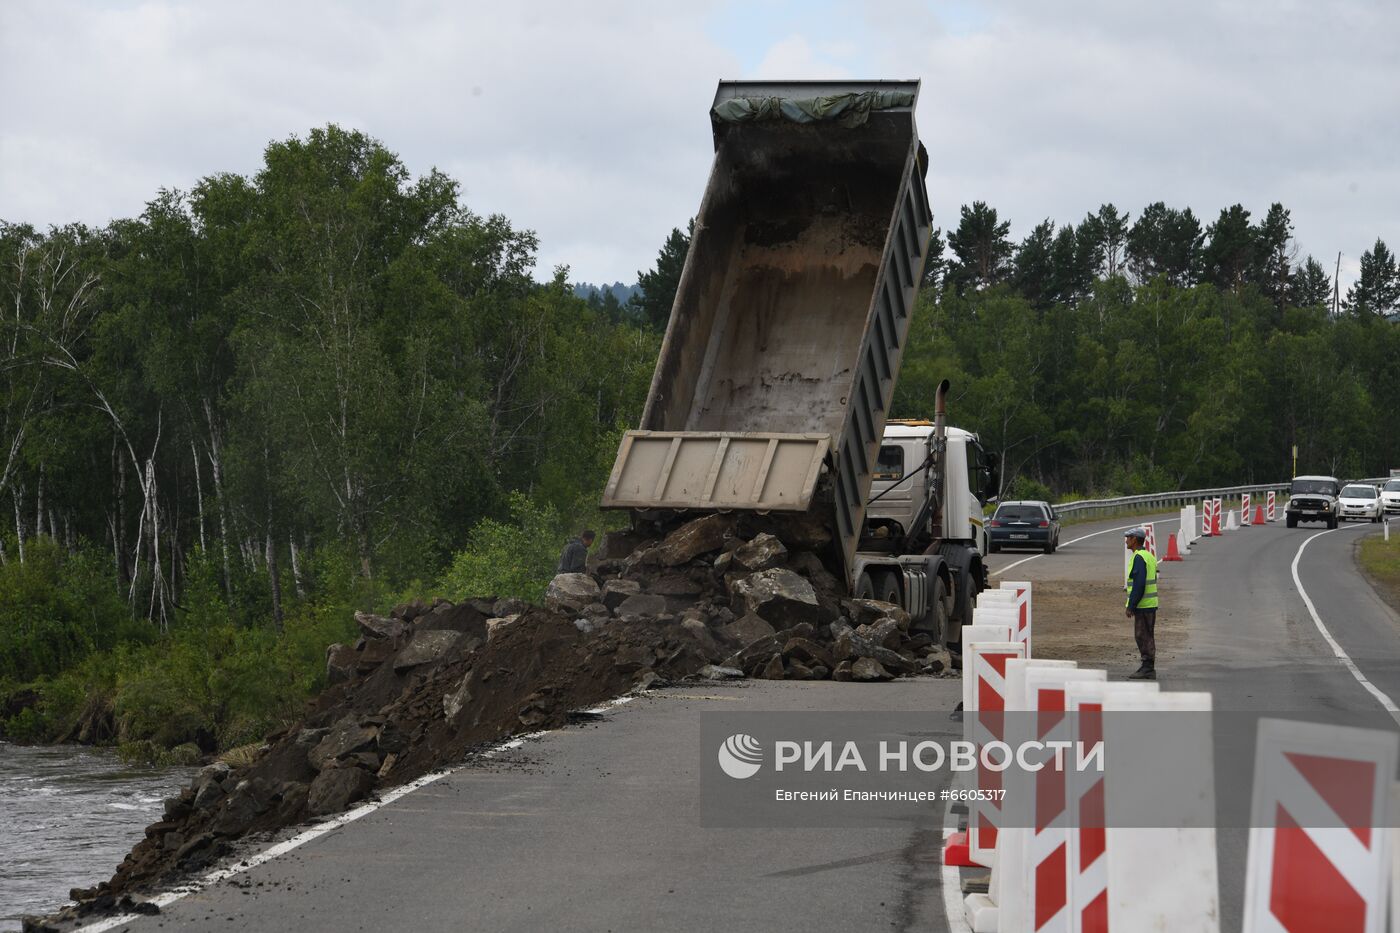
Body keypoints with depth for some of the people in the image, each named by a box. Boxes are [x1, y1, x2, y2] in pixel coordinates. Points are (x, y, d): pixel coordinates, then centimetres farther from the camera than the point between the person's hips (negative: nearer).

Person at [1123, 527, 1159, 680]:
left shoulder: (1139, 557, -16)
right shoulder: (1149, 556, 16)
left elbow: (1139, 584, -22)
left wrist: (1131, 607, -19)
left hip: (1143, 605, -10)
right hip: (1150, 603, 10)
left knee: (1144, 637, -6)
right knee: (1144, 637, 14)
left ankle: (1148, 670, -4)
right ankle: (1147, 667, 17)